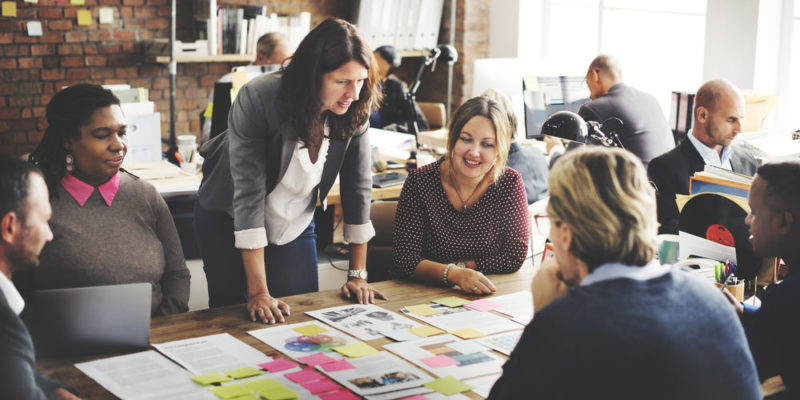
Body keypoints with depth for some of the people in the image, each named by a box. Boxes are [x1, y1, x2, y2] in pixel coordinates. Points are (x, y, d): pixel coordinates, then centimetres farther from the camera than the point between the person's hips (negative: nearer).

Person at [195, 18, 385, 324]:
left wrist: (358, 275, -9)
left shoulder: (355, 110, -19)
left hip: (295, 226, 3)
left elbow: (358, 188, -10)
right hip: (228, 223, -3)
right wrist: (259, 292, -34)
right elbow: (248, 194, -33)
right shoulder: (257, 100, -31)